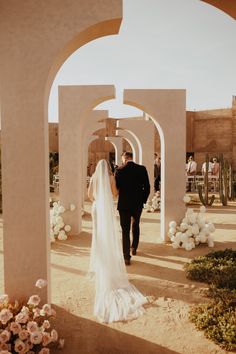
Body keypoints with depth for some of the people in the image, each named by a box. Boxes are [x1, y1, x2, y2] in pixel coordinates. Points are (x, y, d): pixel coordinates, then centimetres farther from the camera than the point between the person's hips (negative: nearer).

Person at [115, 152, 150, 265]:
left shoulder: (119, 171, -10)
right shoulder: (142, 169, -5)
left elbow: (115, 187, -2)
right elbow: (147, 187, -4)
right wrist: (143, 200, 8)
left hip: (124, 204, -2)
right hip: (138, 204, 3)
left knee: (125, 230, 5)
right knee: (135, 226, 26)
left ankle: (127, 257, 5)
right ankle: (134, 248, 39)